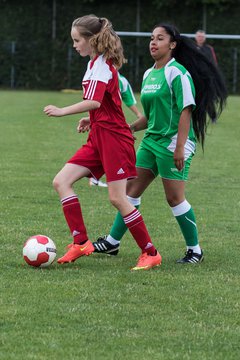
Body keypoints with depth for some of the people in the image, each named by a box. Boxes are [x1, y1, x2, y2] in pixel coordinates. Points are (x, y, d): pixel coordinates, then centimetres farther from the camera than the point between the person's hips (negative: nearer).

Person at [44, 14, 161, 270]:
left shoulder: (101, 65, -14)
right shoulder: (95, 63, 15)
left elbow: (95, 102, -29)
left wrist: (63, 111, -22)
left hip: (114, 138, -10)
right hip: (99, 138, 10)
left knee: (117, 198, -8)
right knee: (61, 182, -1)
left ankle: (150, 253, 3)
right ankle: (81, 242, -3)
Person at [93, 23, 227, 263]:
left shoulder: (177, 72, -12)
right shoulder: (149, 74, 14)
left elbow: (186, 110, -16)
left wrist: (180, 147, -21)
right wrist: (131, 127, 8)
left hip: (173, 142, -8)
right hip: (152, 140, 8)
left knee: (174, 198, -5)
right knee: (132, 189, 7)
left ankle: (195, 250, 8)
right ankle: (112, 242, 13)